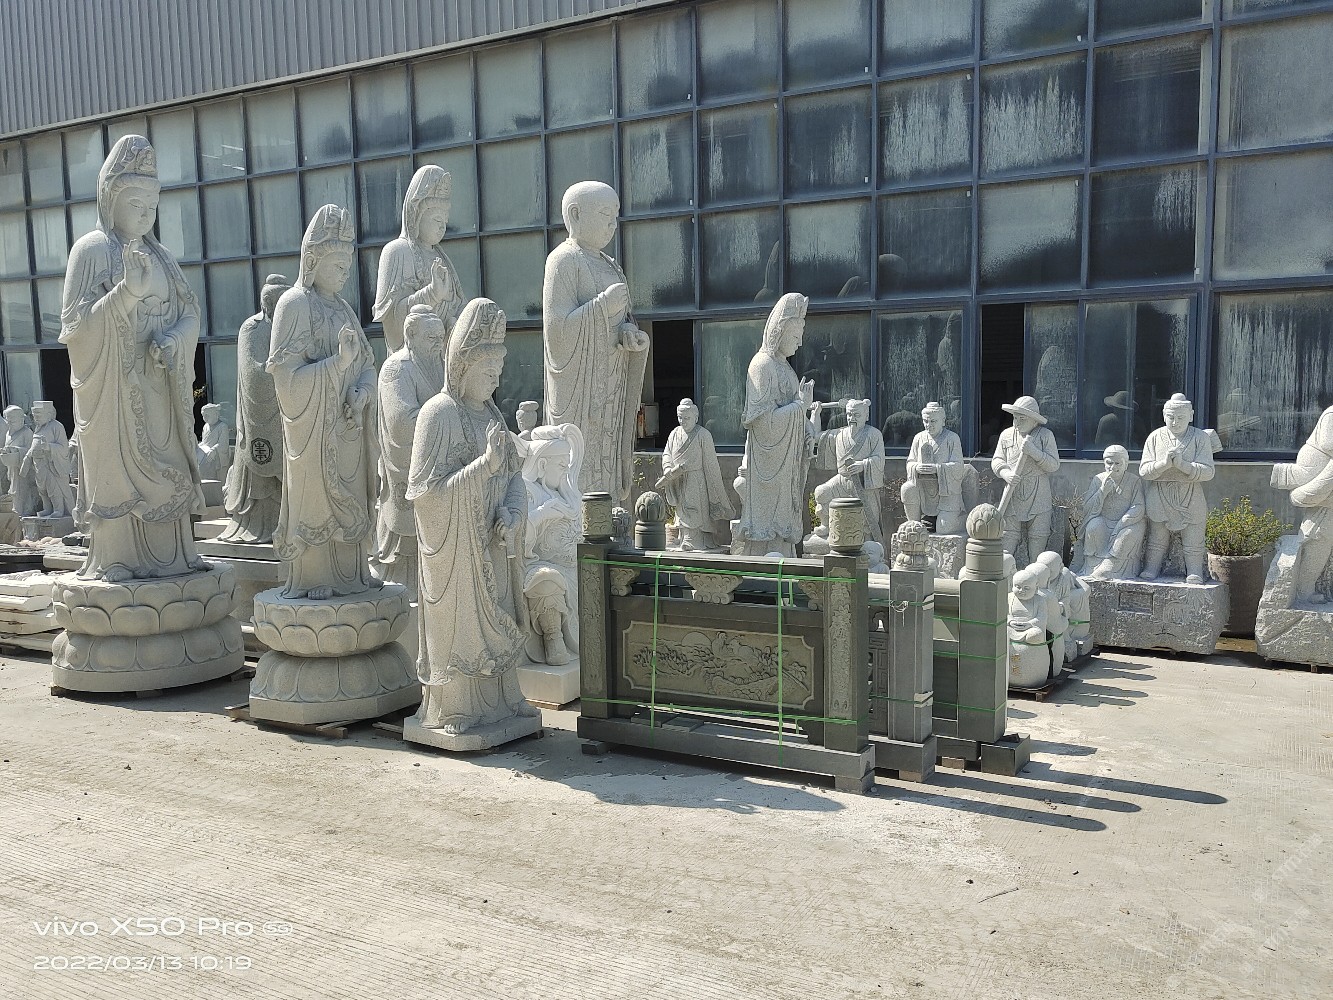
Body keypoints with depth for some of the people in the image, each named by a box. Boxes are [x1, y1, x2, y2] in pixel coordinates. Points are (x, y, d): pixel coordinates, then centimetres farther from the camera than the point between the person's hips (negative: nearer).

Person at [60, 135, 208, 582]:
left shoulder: (161, 256, 13)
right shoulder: (91, 249, -3)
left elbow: (190, 311, 10)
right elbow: (75, 320, -10)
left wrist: (175, 339, -12)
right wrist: (127, 292, -24)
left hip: (160, 386, 5)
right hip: (112, 383, -5)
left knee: (165, 468, 5)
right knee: (117, 469, -3)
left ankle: (169, 555, 11)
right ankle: (117, 560, 3)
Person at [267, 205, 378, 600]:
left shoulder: (342, 308, 13)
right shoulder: (294, 305, -9)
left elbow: (366, 363, 13)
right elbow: (286, 375, -16)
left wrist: (363, 391, -9)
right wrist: (338, 363, -27)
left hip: (348, 427, 7)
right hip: (314, 428, -7)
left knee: (349, 498, 11)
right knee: (314, 497, -2)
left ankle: (349, 573, 20)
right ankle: (311, 580, 7)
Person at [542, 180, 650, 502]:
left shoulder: (609, 267, 18)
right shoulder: (564, 260, -7)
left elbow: (620, 320, 14)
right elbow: (558, 326, -16)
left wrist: (630, 334, -7)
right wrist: (604, 305, -21)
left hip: (610, 387, 8)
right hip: (578, 383, -8)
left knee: (607, 464, 7)